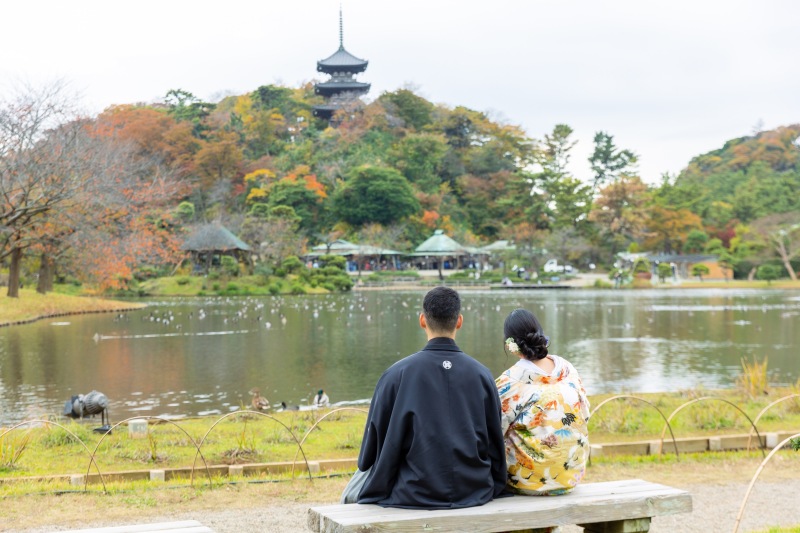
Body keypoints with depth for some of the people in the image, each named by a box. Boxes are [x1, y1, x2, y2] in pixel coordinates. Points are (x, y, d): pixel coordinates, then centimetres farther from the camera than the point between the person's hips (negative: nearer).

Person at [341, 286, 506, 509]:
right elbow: (495, 444, 6)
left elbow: (370, 454, -3)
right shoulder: (482, 374, -3)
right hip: (475, 493, 4)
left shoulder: (397, 374, -11)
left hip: (414, 496, -4)